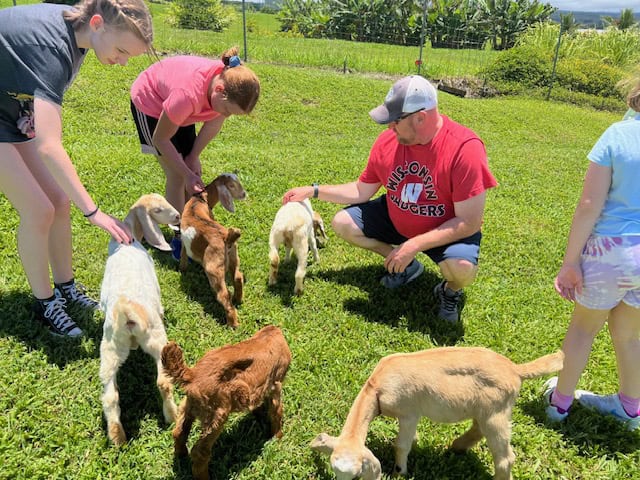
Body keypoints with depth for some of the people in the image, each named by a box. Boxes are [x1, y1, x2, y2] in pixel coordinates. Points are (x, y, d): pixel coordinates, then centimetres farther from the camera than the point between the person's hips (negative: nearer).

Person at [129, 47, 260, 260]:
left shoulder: (232, 87, -27)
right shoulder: (188, 94, -44)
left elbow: (214, 123, -8)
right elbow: (161, 139, -28)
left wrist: (194, 157, -11)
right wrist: (186, 174, -27)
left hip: (180, 108, 6)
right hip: (150, 102, -6)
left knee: (192, 171, 2)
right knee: (177, 176, -10)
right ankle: (179, 239, 1)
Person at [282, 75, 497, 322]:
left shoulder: (465, 148, -29)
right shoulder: (388, 141, -14)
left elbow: (469, 223, -26)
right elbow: (362, 191, 1)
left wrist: (414, 244, -31)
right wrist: (313, 191, -6)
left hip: (450, 231, -5)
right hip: (395, 221, 5)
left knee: (462, 268, -36)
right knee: (342, 223, -5)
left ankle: (450, 290, 5)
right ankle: (406, 264, 11)